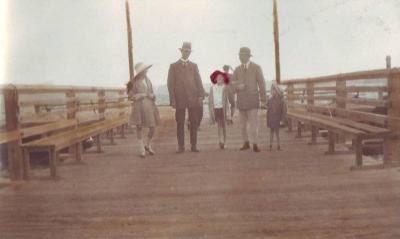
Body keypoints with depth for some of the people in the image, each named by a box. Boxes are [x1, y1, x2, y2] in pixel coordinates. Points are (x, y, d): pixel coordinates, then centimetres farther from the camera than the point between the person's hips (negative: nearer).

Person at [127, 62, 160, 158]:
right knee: (139, 127, 3)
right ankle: (141, 149, 14)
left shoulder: (147, 80, 9)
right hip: (139, 106, -5)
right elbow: (131, 96, -7)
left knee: (153, 128, 2)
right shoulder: (134, 83, -7)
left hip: (149, 106, 5)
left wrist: (152, 96, -4)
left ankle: (147, 145, 26)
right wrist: (143, 95, -13)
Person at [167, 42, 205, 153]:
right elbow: (170, 83, 3)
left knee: (194, 123, 3)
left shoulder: (194, 66, 14)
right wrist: (172, 99, -6)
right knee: (180, 124, 1)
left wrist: (200, 96, -4)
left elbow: (198, 81, 8)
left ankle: (194, 145, 9)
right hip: (180, 99, -2)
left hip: (193, 98, 2)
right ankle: (181, 146, 7)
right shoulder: (173, 66, 7)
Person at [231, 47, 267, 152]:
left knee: (253, 122, -9)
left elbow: (261, 84, 0)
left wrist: (263, 100, -4)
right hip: (241, 99, 4)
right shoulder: (237, 70, 11)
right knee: (243, 123, 6)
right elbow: (232, 83, 12)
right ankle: (246, 143, 15)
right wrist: (237, 86, -13)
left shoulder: (256, 68, 1)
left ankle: (255, 144, -5)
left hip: (252, 98, -4)